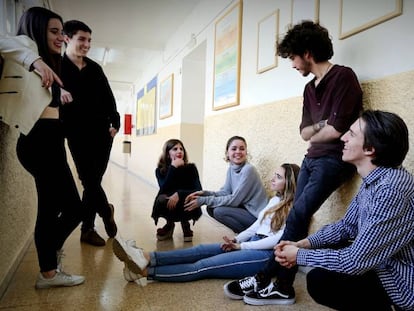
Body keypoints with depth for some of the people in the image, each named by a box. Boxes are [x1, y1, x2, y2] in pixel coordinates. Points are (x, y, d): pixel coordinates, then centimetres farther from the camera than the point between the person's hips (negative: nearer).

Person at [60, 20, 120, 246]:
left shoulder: (95, 68, 12)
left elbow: (108, 97, 13)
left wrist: (115, 122, 4)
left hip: (102, 133, 4)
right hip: (78, 135, -4)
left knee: (93, 181, 6)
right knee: (90, 181, -4)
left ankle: (87, 228, 20)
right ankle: (107, 213, 23)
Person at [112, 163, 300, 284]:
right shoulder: (275, 200, 19)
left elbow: (277, 240, -16)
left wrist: (241, 246, -13)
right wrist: (236, 240, 0)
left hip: (267, 254, -8)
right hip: (253, 243, 8)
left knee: (204, 265, -21)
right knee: (202, 250, -13)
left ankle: (145, 271, -29)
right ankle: (147, 258, -25)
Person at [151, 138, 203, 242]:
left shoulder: (191, 168, -9)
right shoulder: (160, 170, -7)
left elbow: (198, 190, -19)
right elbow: (164, 189, -25)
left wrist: (179, 194, -34)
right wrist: (173, 167, -27)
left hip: (186, 208, 0)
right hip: (169, 206, 1)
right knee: (161, 199, -31)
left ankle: (185, 224, 5)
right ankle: (169, 225, 5)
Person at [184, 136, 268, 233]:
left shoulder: (248, 170, -22)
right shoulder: (231, 168, 3)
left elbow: (234, 200, -23)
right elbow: (226, 192, 4)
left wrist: (204, 200, -21)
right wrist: (204, 193, -12)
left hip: (257, 216, -8)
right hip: (244, 208, 8)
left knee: (219, 211, -20)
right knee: (211, 208, 0)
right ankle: (241, 232, 11)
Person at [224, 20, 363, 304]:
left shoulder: (343, 76, -9)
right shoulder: (310, 88, 16)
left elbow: (338, 129, -17)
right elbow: (305, 132, 11)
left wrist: (314, 134, 2)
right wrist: (321, 125, -9)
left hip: (335, 159, -8)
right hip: (312, 158, 8)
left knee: (296, 217, -13)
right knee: (297, 219, 0)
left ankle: (265, 278, 0)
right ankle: (283, 288, 5)